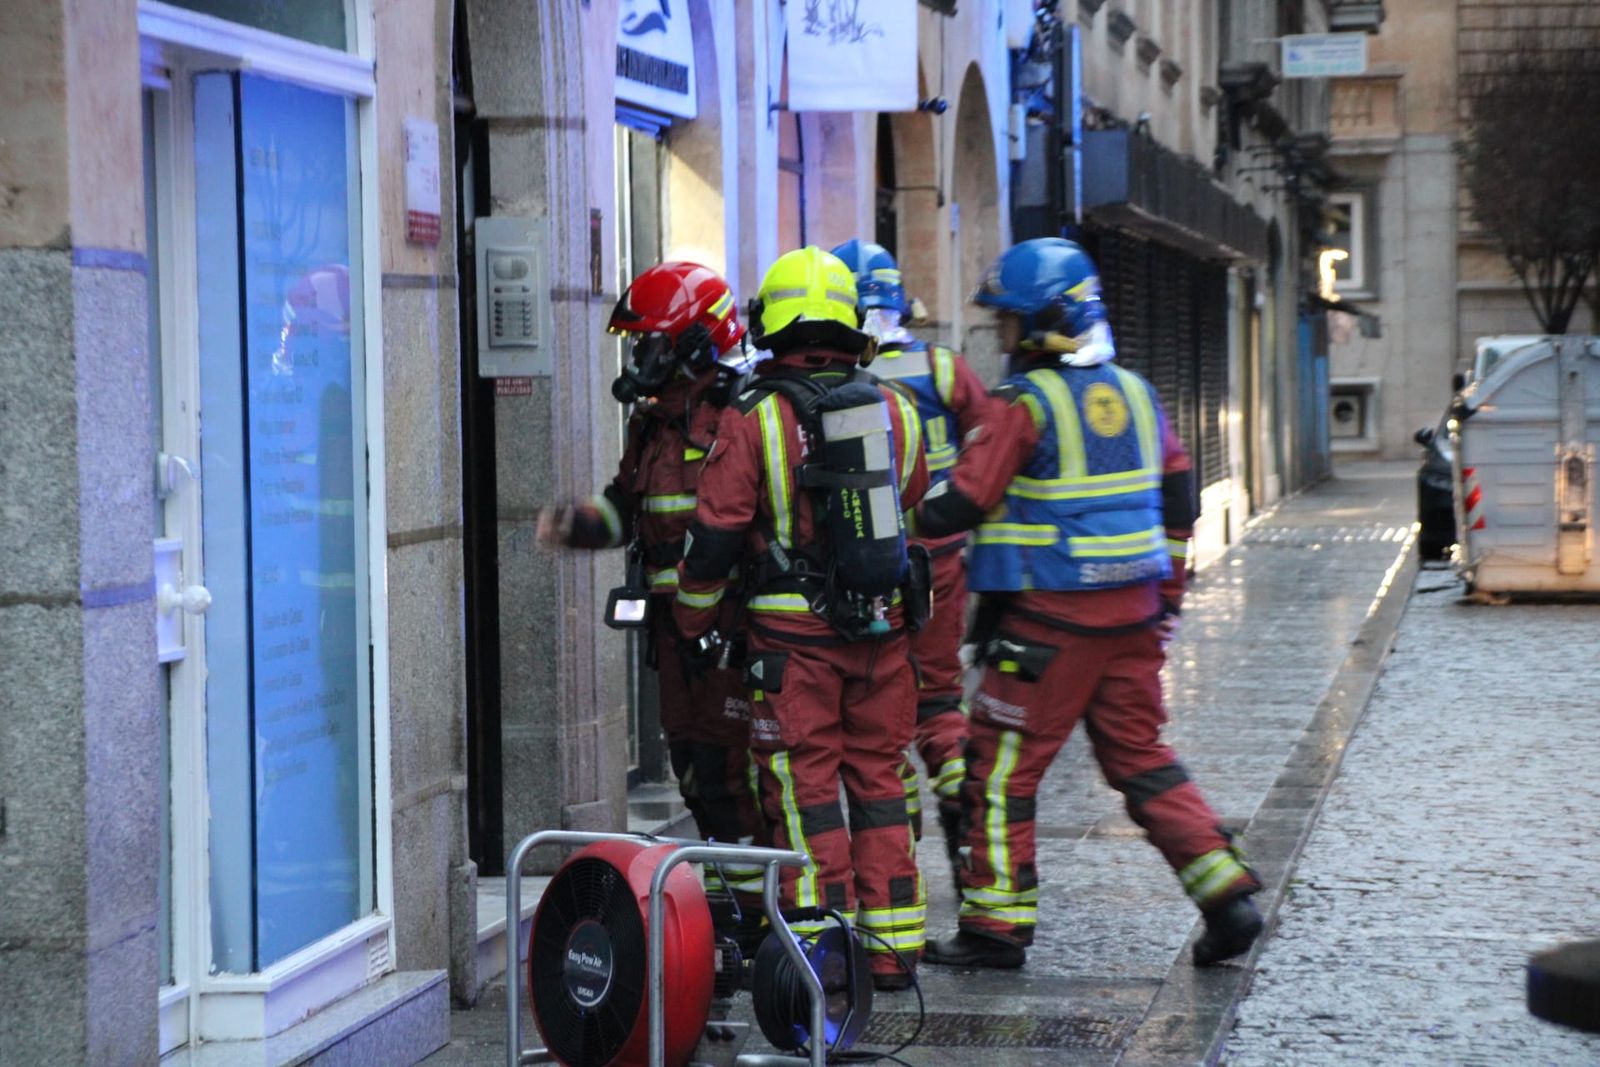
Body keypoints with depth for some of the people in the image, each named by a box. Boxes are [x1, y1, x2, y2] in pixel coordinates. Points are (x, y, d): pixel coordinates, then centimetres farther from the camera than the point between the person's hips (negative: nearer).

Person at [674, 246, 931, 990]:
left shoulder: (754, 419, -10)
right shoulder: (893, 409, 5)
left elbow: (716, 532, -8)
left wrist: (694, 621, 6)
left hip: (794, 633, -4)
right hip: (883, 623, 4)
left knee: (805, 788, 2)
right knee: (877, 780, 12)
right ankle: (892, 947, 14)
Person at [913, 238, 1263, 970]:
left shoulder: (1029, 402, -12)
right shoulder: (1134, 392, 11)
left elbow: (965, 502, -15)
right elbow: (1179, 499, 17)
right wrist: (1167, 597, 23)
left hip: (1049, 619, -7)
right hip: (1133, 614, 7)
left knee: (1002, 766, 3)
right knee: (1141, 759, 14)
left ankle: (997, 924, 6)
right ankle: (1226, 894, 6)